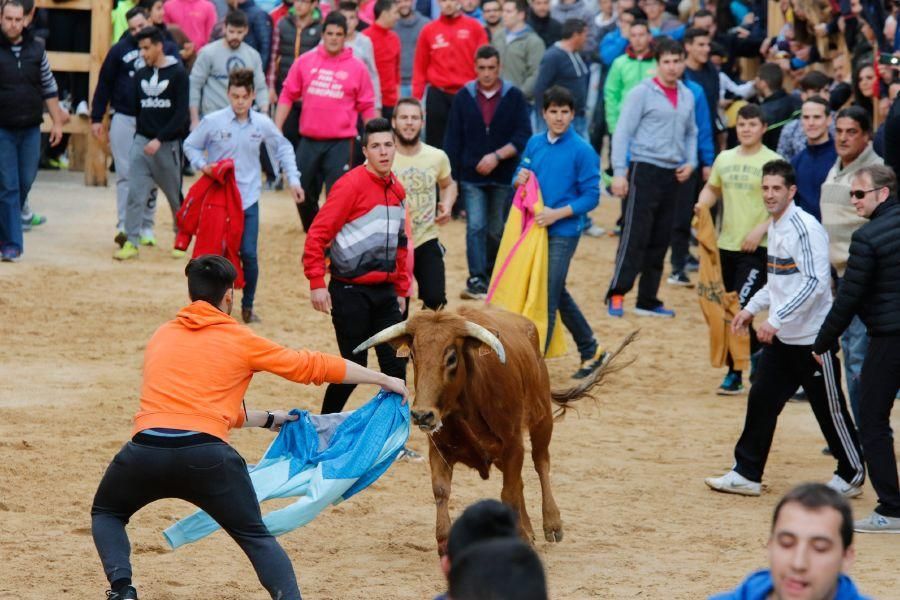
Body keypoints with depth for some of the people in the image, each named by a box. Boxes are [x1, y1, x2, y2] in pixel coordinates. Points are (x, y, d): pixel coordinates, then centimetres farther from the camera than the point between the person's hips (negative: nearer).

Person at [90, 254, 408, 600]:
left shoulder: (161, 337, 23)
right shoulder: (241, 341, 11)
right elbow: (313, 366, 18)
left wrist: (266, 420, 45)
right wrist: (384, 380, 30)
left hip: (146, 450, 2)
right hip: (206, 455, -2)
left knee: (106, 514, 28)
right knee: (257, 539, 15)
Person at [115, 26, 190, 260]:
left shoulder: (177, 74, -7)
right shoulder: (140, 75, 9)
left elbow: (181, 114, -12)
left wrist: (159, 139, -18)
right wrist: (141, 134, 10)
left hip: (168, 144, -4)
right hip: (142, 141, 4)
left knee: (175, 194, 8)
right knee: (135, 194, -6)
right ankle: (132, 242, -5)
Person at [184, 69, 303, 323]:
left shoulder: (262, 124, -2)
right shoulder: (212, 122, -8)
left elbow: (283, 148, 14)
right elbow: (190, 145, 5)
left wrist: (293, 180, 8)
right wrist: (201, 165, -14)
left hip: (249, 200, 1)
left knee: (249, 254, -2)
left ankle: (248, 306, 15)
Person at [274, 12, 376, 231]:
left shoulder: (357, 67, 0)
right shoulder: (305, 61, 4)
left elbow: (367, 107, 5)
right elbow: (287, 96, 10)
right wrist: (276, 129, 4)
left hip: (341, 144, -3)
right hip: (309, 141, 3)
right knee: (304, 194, 12)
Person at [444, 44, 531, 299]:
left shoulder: (514, 97, -1)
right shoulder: (463, 97, 2)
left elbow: (523, 137, -5)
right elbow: (453, 140, 3)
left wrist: (498, 156, -18)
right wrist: (450, 176, -1)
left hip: (503, 177, 0)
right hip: (471, 177, 0)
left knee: (498, 231, 8)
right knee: (476, 227, -9)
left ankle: (491, 277, 23)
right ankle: (476, 280, -10)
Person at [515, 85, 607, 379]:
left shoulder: (582, 150, -9)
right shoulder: (535, 143, 7)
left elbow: (591, 197, -9)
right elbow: (521, 178, 17)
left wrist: (557, 213, -20)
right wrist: (520, 179, -7)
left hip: (563, 233, -7)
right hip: (535, 229, 7)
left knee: (548, 297, -8)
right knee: (557, 294, 16)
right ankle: (591, 351, 31)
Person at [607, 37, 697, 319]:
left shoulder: (687, 96, 12)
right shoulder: (642, 93, -6)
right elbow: (623, 133, -8)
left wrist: (690, 162, 7)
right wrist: (619, 172, -14)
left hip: (674, 175, 6)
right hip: (645, 169, -6)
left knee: (660, 241, 8)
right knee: (636, 235, -13)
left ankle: (648, 300, 14)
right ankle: (617, 295, -12)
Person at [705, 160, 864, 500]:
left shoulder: (805, 229, -18)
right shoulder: (775, 227, 11)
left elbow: (815, 283, -25)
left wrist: (775, 320, -27)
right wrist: (752, 308, 14)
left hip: (812, 338, -8)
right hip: (781, 338, 8)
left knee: (830, 409, 3)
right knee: (761, 401, 5)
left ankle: (852, 475, 18)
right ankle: (746, 474, 11)